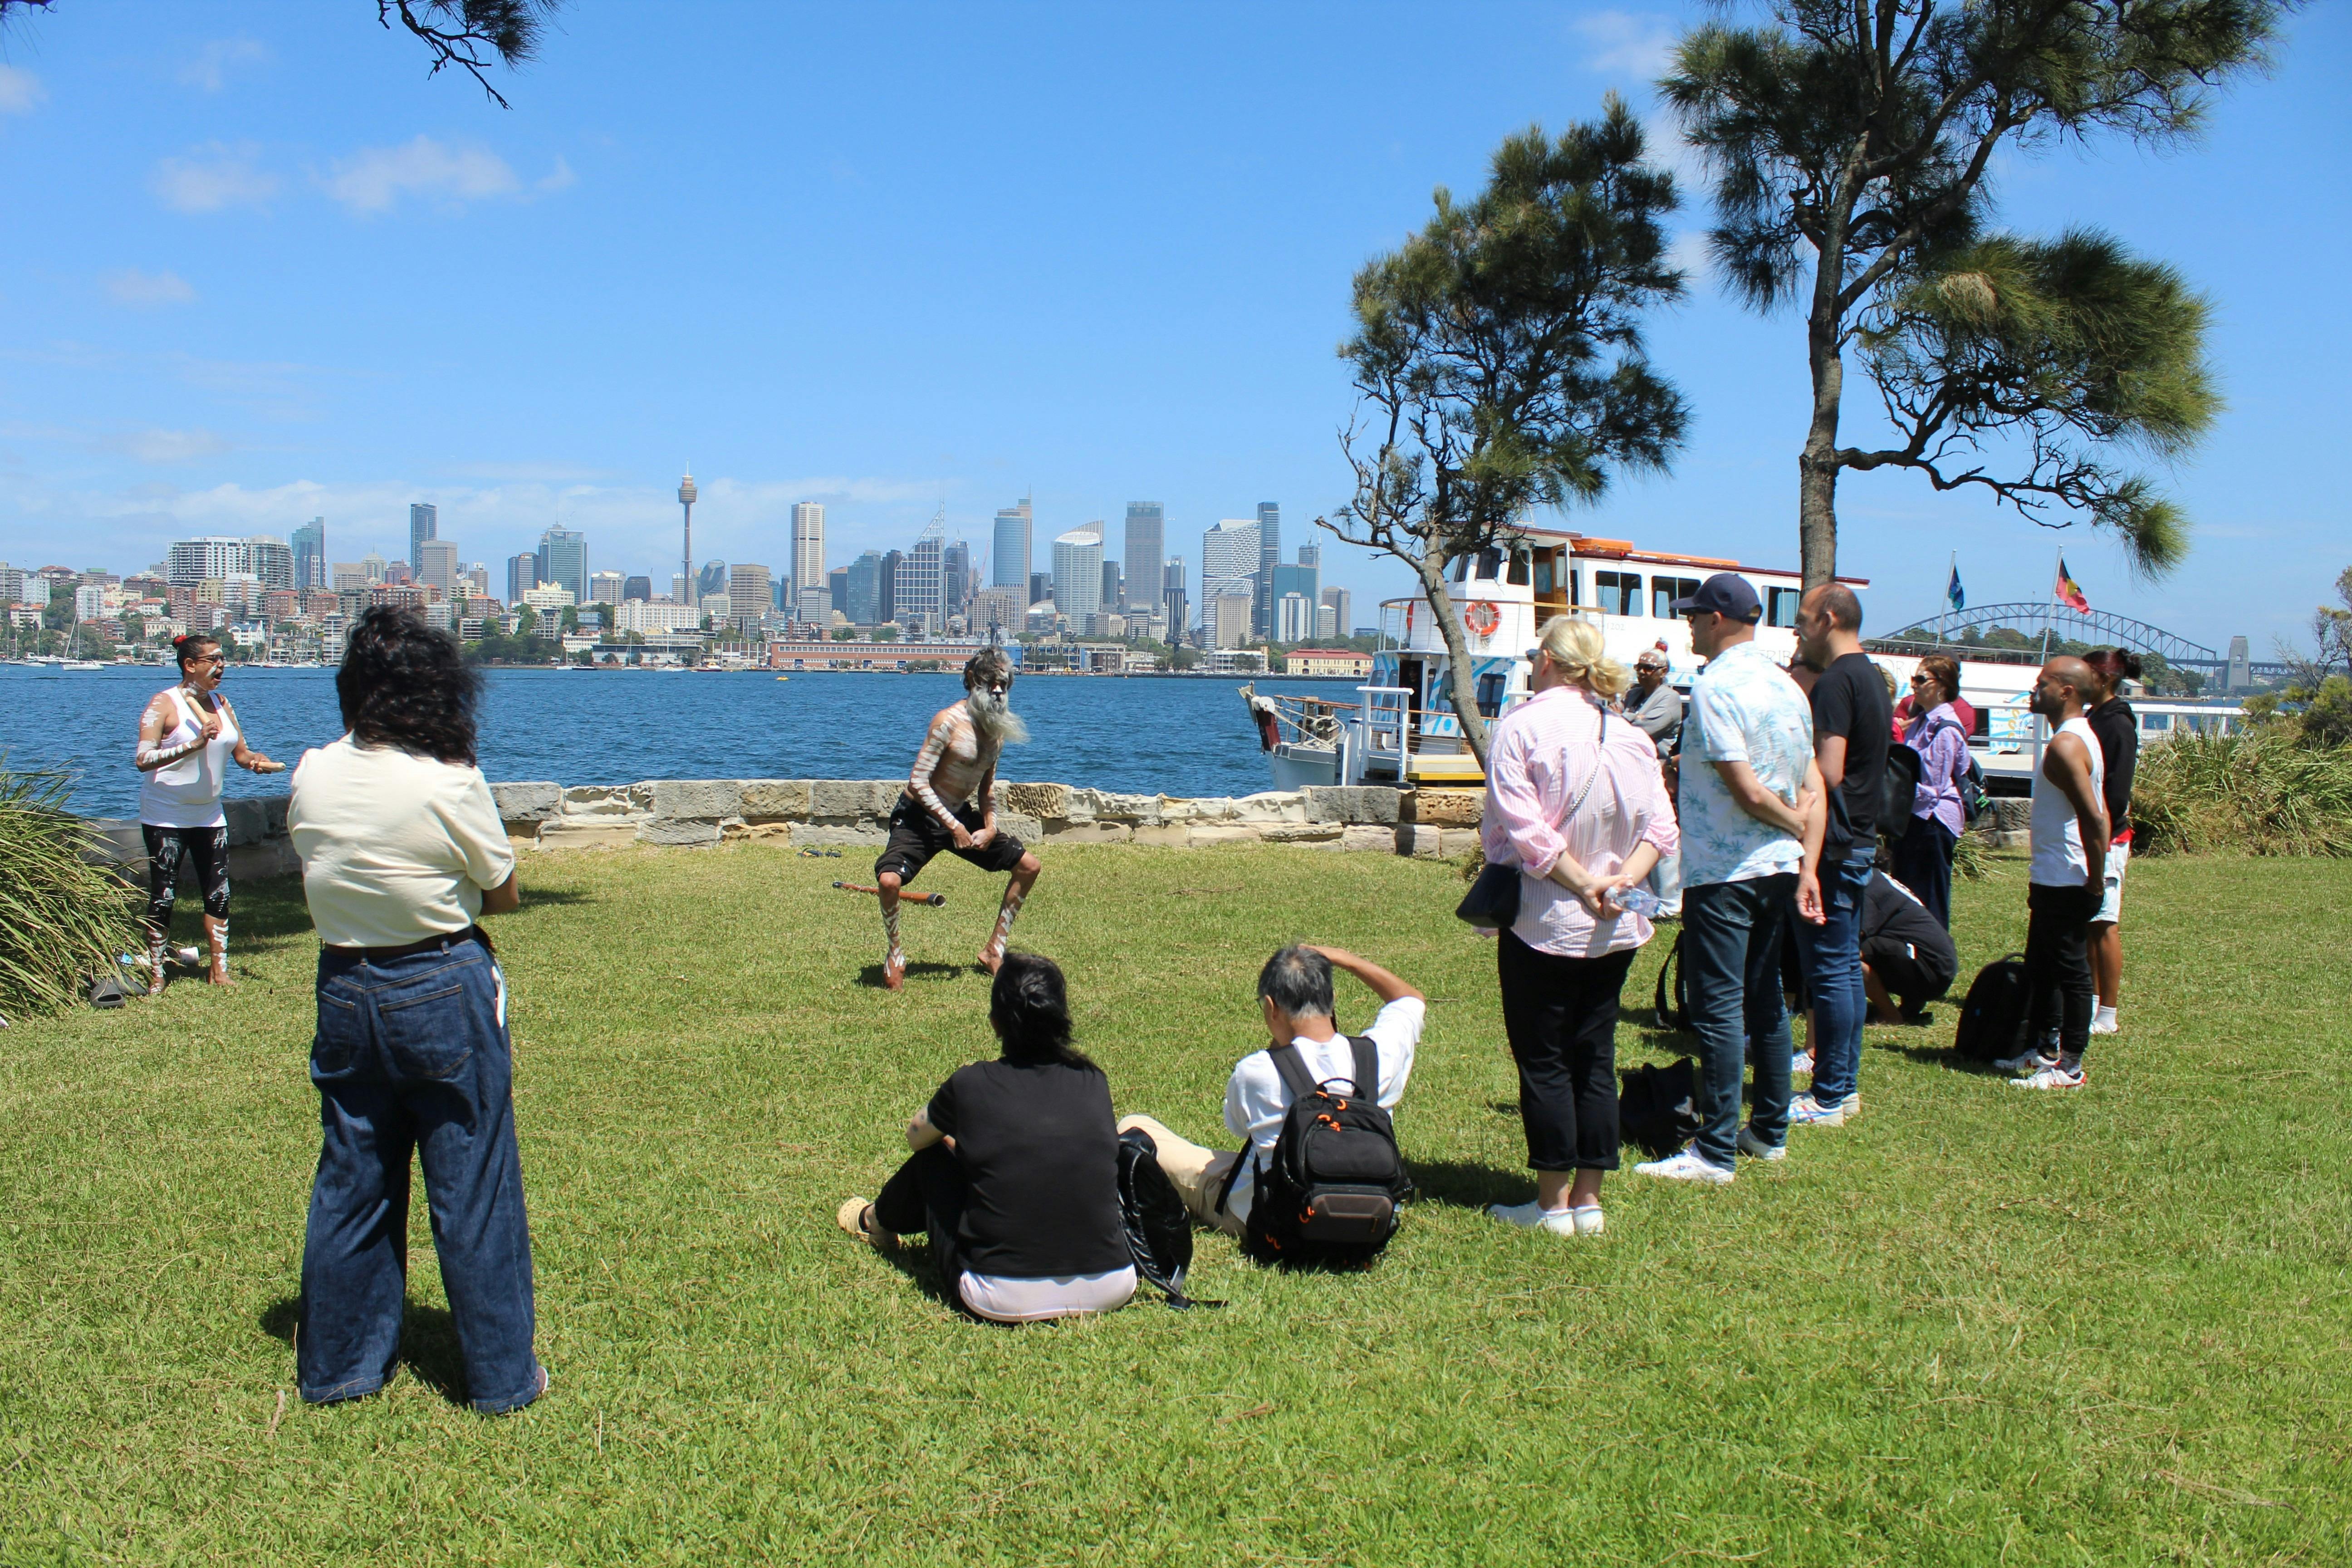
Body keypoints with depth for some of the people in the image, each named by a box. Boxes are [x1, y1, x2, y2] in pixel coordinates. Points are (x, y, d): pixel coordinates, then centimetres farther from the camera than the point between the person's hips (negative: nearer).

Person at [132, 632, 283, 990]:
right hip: (166, 816, -6)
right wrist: (195, 743, -33)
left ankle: (219, 970, 11)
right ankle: (156, 974, 9)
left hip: (210, 814, 6)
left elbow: (240, 752, 11)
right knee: (163, 897, 0)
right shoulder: (164, 704, -12)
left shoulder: (220, 702, 7)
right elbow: (142, 760, -23)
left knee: (219, 895, 4)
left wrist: (256, 760, -12)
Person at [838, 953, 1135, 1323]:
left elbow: (916, 1137, 16)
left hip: (1003, 1302, -2)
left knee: (934, 1158, 21)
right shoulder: (1094, 1083, 1)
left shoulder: (971, 1085, -7)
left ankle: (875, 1221, 53)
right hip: (1113, 1291, 3)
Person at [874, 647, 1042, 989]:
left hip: (962, 816, 7)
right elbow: (918, 782, -24)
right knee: (889, 880, -30)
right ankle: (896, 957, -2)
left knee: (1028, 866, 5)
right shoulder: (950, 721, -21)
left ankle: (994, 950, 16)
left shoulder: (998, 729, 2)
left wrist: (990, 827, -1)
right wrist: (954, 827, -25)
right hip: (920, 816, -7)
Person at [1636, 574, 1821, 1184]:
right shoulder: (1788, 686, 11)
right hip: (1777, 867, 9)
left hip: (1722, 870, -8)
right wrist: (1805, 838, 5)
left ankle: (1716, 1152, -2)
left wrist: (1798, 827, -4)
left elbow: (1749, 791, -18)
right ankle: (1770, 1131, 26)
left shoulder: (1715, 686, -15)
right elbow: (1812, 783, 11)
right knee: (1765, 998, 16)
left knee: (1718, 1009, -5)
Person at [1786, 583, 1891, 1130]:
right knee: (1846, 967, 14)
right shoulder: (1873, 678, 16)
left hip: (1834, 845, -10)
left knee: (1829, 971, -4)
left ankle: (1829, 1098, 1)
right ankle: (1845, 1086, 21)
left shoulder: (1836, 682, -16)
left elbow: (1826, 776, -23)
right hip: (1861, 841, 10)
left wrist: (1809, 864, -18)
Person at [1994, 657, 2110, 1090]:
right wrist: (2094, 876, 18)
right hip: (2052, 877, 11)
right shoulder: (2082, 736, 14)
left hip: (2064, 883, -11)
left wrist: (2096, 879, -21)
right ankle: (2041, 1050, 28)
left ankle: (2070, 1067, 4)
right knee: (2041, 968, 18)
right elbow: (2095, 813, 18)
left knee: (2070, 971, -3)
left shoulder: (2065, 745, -19)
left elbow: (2093, 816, -26)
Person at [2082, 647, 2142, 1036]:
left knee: (2103, 926, -4)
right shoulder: (2093, 719, 14)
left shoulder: (2118, 724, -13)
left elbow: (2116, 794, -17)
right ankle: (2092, 1002, 20)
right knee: (2087, 926, 12)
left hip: (2105, 839, -9)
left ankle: (2106, 1016, 2)